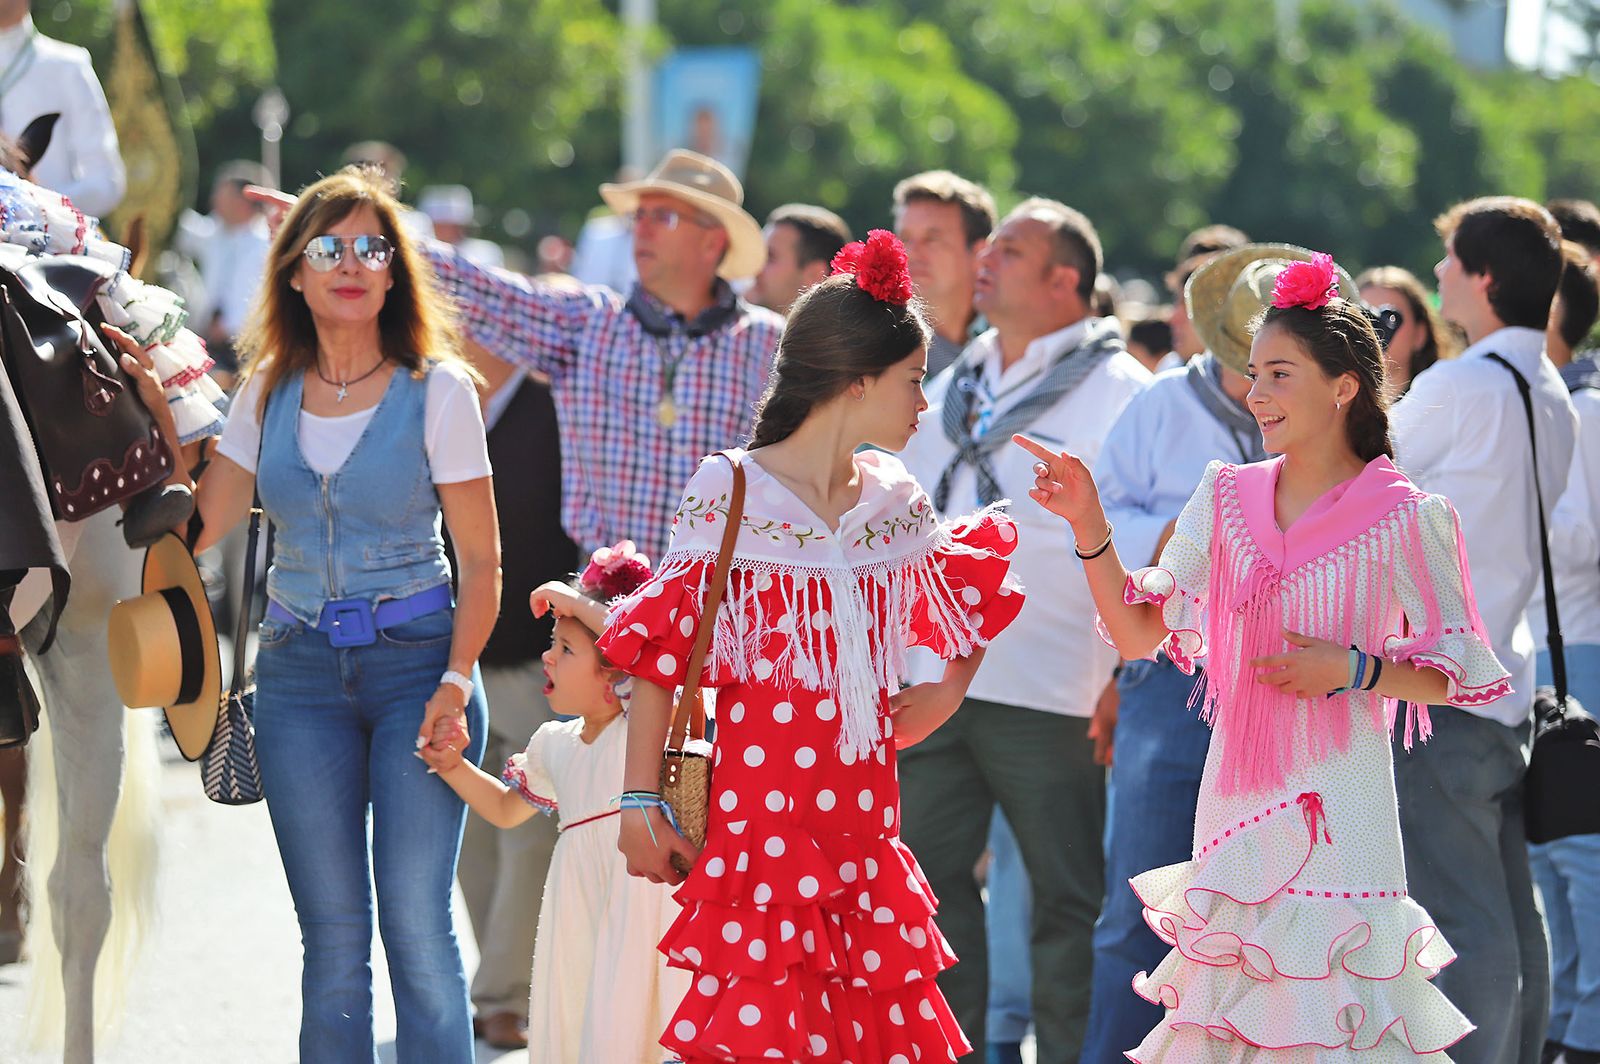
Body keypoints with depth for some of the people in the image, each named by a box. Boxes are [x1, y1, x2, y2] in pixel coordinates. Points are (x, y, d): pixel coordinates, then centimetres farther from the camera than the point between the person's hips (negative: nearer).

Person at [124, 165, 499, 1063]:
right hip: (300, 670, 3)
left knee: (416, 918, -10)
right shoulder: (270, 392, 8)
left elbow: (481, 559, -4)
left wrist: (457, 679, -14)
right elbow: (198, 528, 8)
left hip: (415, 660, -3)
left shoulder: (438, 389, -3)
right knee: (332, 936, 4)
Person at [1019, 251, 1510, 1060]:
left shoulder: (1403, 518, -7)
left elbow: (1453, 675, -1)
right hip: (1237, 801, 4)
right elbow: (1139, 632, 3)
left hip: (1338, 806, -4)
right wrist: (1088, 524, -8)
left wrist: (1351, 670, -16)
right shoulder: (1228, 497, 6)